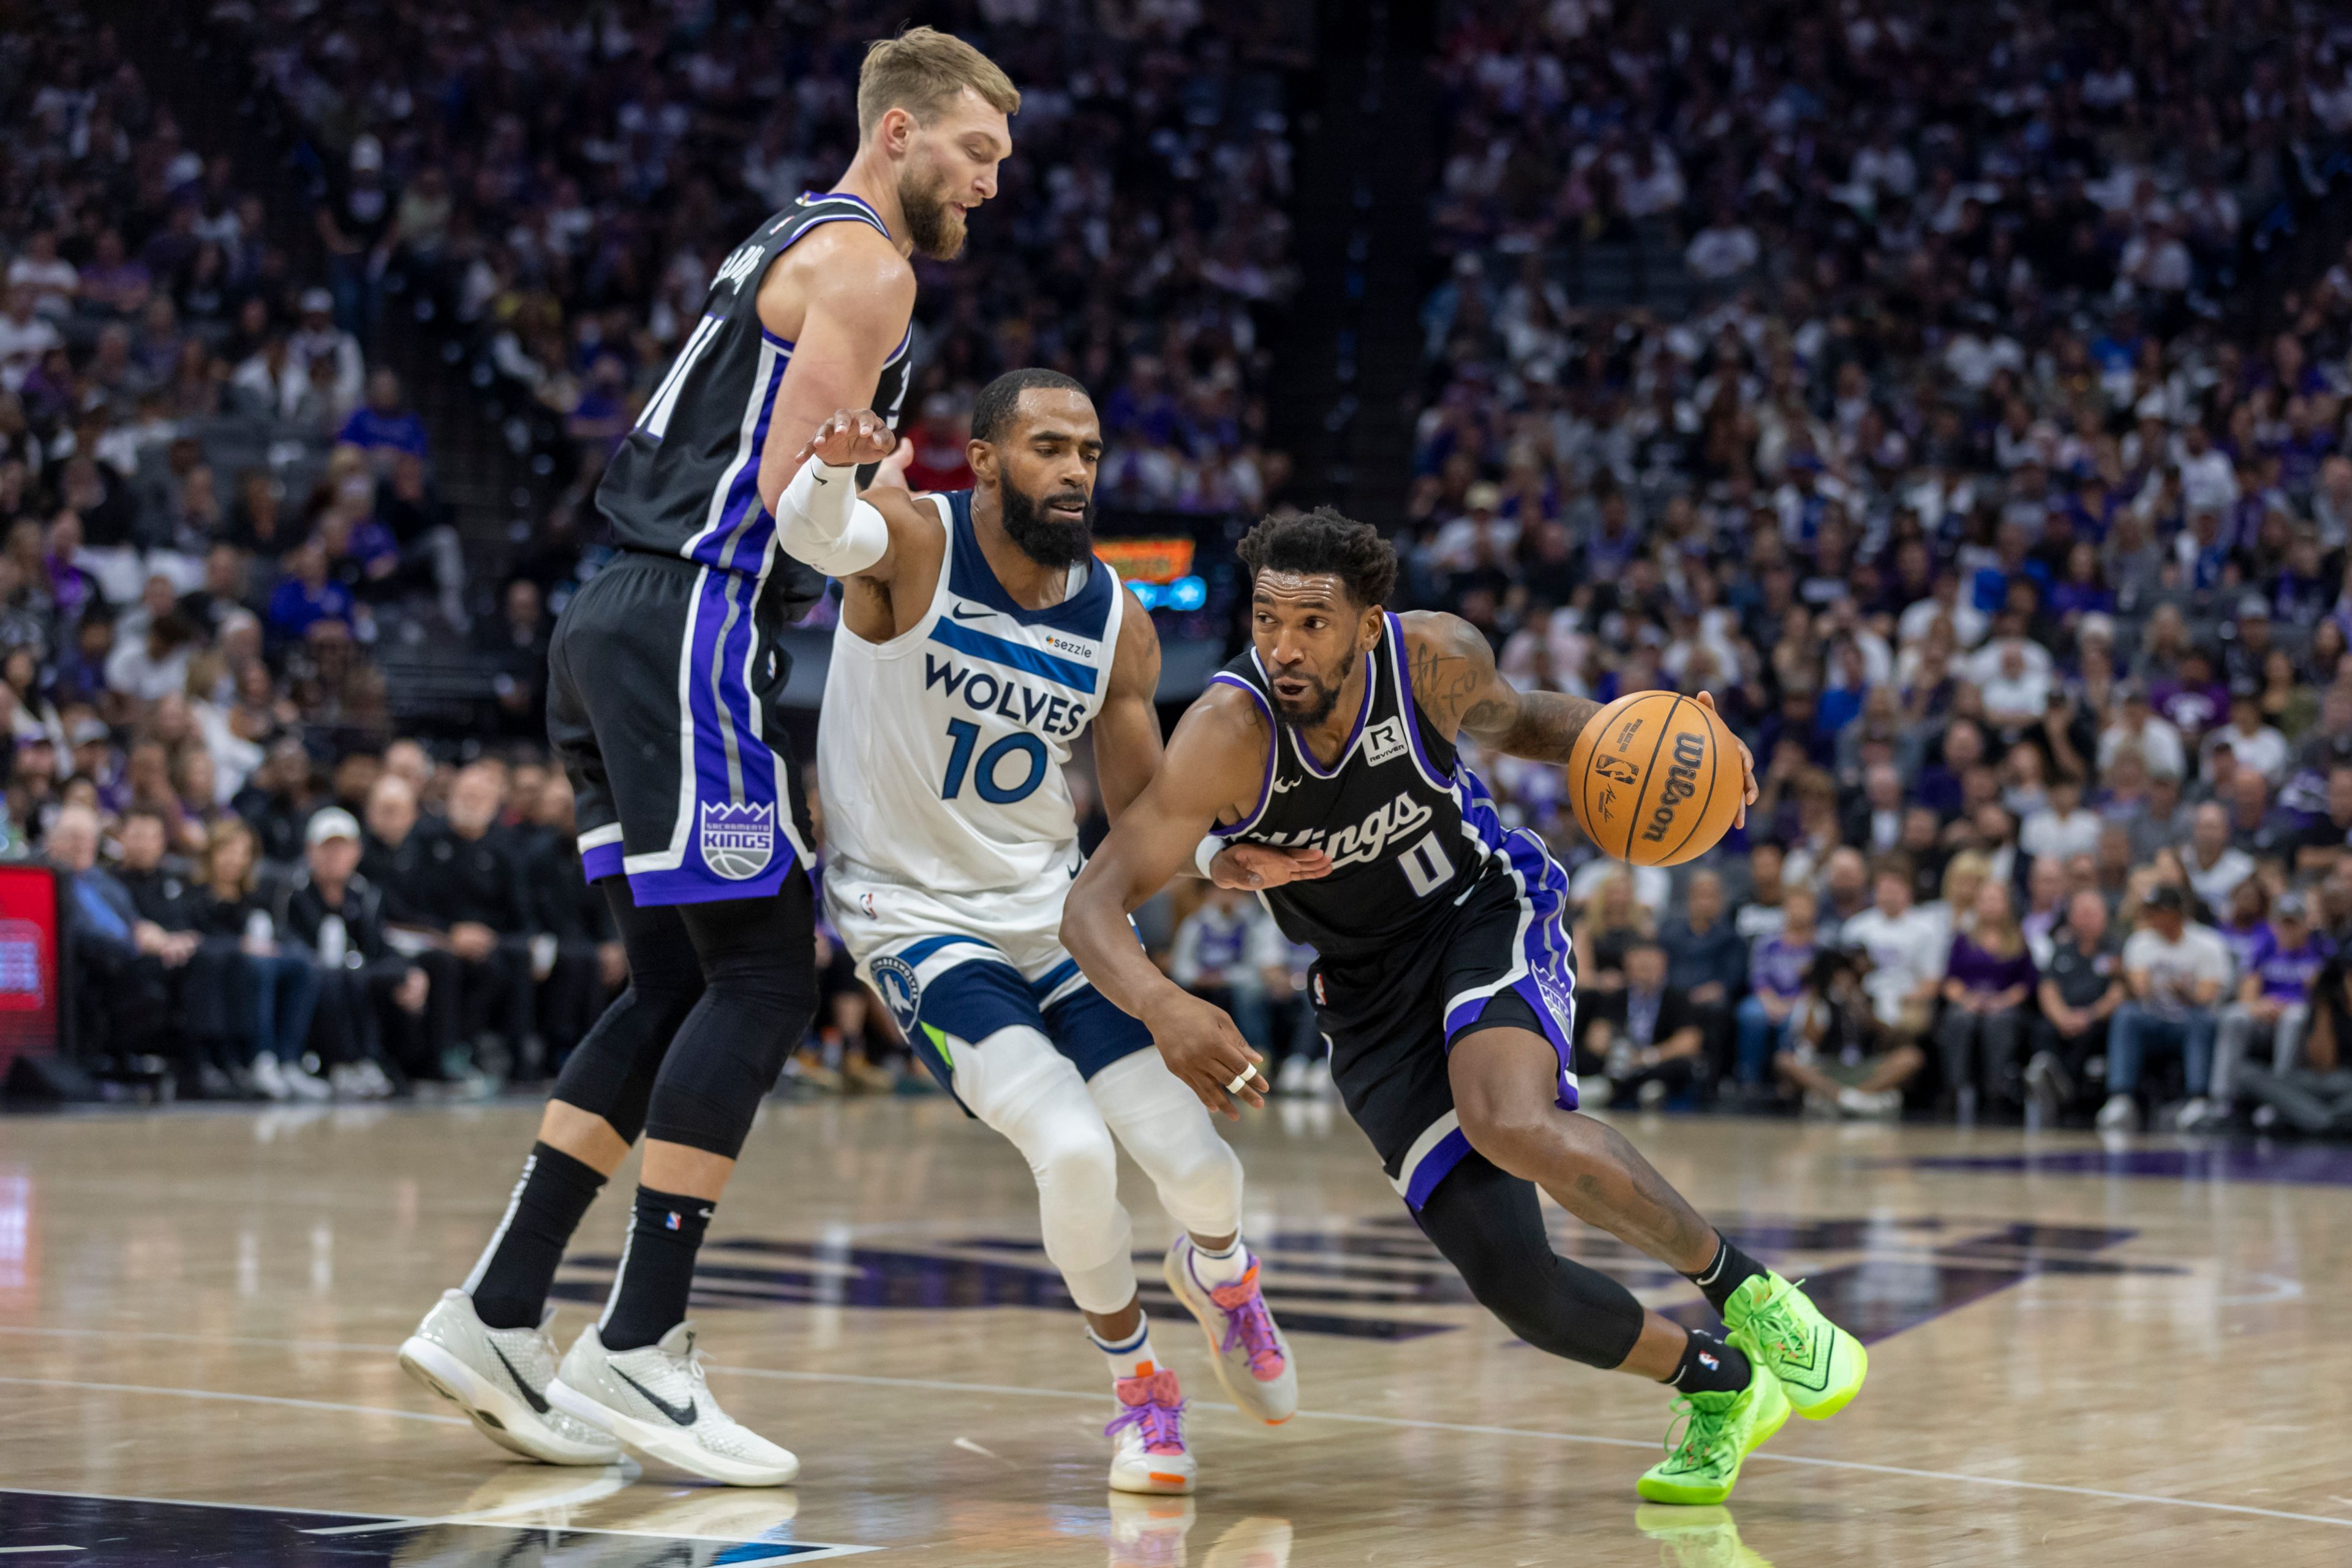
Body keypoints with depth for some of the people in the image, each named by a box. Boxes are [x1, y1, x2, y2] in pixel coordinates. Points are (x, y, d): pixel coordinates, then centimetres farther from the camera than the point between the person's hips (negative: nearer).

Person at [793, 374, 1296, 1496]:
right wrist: (831, 469, -63)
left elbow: (1142, 820, 6)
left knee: (1194, 1163, -5)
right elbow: (813, 532, -39)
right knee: (1072, 1149, -24)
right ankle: (1136, 1383, 5)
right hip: (915, 915, -4)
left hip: (1054, 903, 4)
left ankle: (1217, 1269, 36)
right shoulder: (913, 541, -14)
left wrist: (1226, 856, -16)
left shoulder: (1116, 623, -2)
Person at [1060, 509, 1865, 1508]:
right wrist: (1161, 1006, -53)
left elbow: (1513, 721, 6)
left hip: (1487, 912, -1)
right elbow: (1093, 904, -31)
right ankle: (1720, 1386, 19)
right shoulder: (1230, 733, -27)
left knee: (1513, 1125, -35)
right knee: (1514, 1283, -9)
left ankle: (1742, 1287, -13)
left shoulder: (1437, 659, -20)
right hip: (1369, 988, 1)